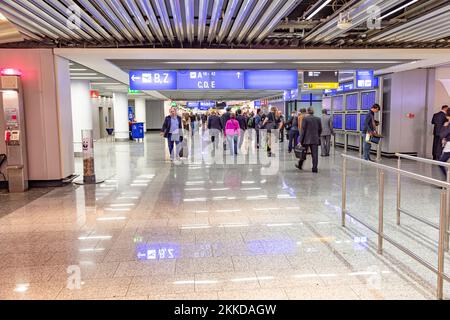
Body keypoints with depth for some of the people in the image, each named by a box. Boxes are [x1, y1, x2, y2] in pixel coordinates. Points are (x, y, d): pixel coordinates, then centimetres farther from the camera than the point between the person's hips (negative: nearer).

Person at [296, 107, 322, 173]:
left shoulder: (305, 119, -8)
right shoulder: (318, 119, 3)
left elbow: (303, 130, -9)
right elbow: (320, 129, 9)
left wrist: (301, 140, -7)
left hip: (307, 139, -2)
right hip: (315, 139, 2)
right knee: (315, 154, 2)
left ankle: (300, 165, 28)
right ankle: (315, 168, 1)